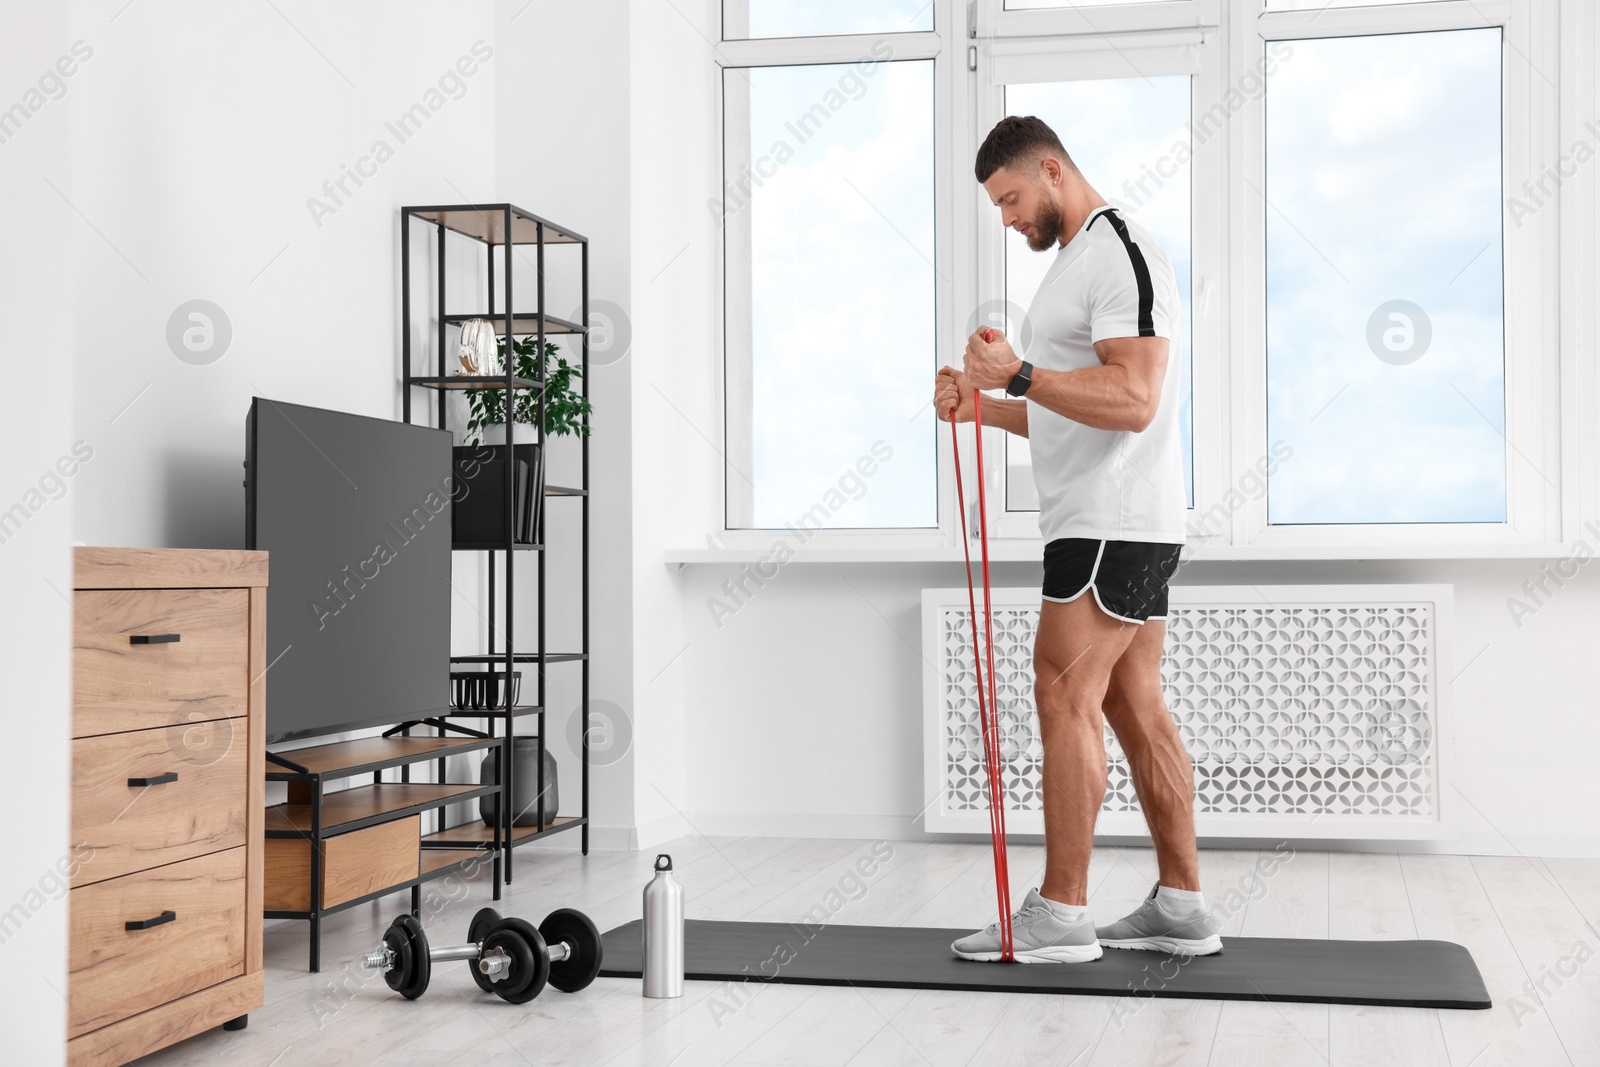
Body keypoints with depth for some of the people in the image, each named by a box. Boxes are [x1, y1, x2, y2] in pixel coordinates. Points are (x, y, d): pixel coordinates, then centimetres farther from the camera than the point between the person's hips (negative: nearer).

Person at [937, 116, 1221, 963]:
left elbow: (1132, 402, -24)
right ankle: (1181, 906, 14)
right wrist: (981, 403, 15)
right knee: (1134, 707, 9)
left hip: (1113, 525, -11)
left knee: (1065, 697, -10)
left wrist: (1020, 373, -27)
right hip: (1108, 521, 11)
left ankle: (1060, 914, -5)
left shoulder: (1120, 255, -13)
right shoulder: (1080, 260, 21)